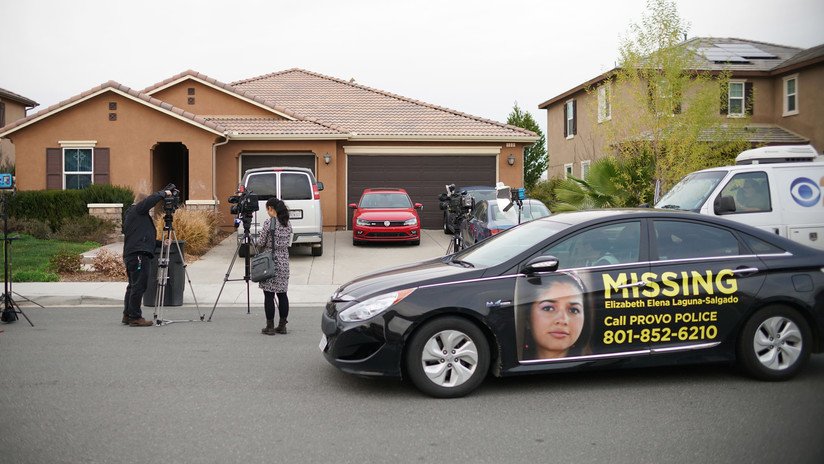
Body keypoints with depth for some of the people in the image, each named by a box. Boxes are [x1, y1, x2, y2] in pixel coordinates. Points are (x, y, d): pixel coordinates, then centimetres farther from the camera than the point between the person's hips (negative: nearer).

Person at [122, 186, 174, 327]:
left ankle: (127, 315, 20)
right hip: (138, 255, -11)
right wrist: (164, 193, -6)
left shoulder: (130, 214, 25)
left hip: (130, 255, 11)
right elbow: (151, 200, -15)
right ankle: (135, 317, -9)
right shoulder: (136, 210, -5)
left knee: (133, 286, 15)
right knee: (139, 286, -10)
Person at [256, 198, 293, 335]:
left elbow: (260, 243, -9)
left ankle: (270, 327, 4)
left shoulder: (268, 223, -13)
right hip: (284, 261, 6)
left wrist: (259, 249, 13)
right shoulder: (288, 224, 7)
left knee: (269, 295, 0)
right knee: (282, 293, 10)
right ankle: (282, 326, 14)